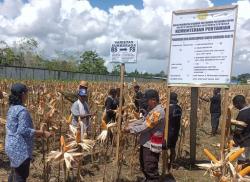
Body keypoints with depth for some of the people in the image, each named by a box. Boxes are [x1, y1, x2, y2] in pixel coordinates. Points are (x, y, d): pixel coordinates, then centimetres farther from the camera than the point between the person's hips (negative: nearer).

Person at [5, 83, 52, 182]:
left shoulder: (12, 108, 9)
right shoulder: (22, 110, -21)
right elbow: (24, 130, -24)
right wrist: (43, 133, -19)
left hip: (12, 145, 10)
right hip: (20, 148, -10)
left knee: (14, 173, 21)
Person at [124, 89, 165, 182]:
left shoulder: (158, 111, -22)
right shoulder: (152, 109, 12)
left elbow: (145, 126, -24)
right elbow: (143, 121, 15)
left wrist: (130, 129, -16)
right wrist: (130, 125, 3)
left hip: (152, 145, -10)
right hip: (146, 143, 10)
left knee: (151, 169, -1)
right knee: (144, 167, 23)